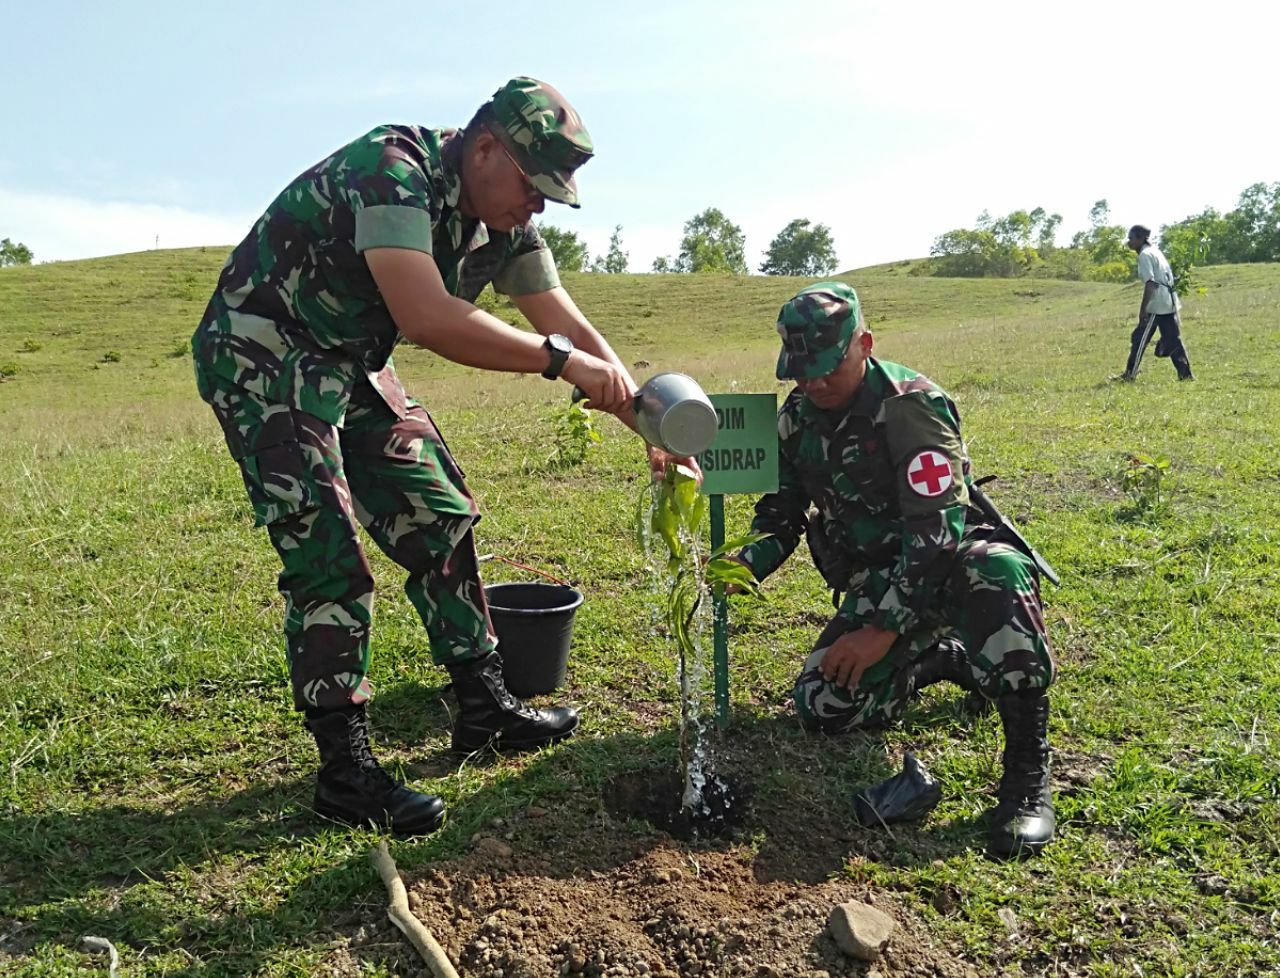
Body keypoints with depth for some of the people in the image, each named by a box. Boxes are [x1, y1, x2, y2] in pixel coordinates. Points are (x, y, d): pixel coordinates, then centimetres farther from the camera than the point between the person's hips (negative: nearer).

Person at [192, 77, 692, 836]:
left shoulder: (500, 223, 1)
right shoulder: (392, 169, -25)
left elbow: (573, 326, 1)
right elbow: (427, 317, -38)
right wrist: (559, 360, -32)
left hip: (351, 366, 9)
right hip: (262, 355, -8)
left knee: (440, 519, 6)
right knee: (329, 560, -15)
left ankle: (485, 707, 18)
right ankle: (345, 772, -5)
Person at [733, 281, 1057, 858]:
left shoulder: (909, 404, -23)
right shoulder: (798, 419, -1)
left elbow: (937, 528, -29)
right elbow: (780, 519, 6)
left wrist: (886, 627, -31)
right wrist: (740, 568, -16)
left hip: (949, 561, -6)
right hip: (876, 581, 6)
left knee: (995, 573, -42)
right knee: (824, 708, -9)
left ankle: (1028, 774, -30)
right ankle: (943, 659, 16)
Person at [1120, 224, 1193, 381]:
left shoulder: (1144, 255, -10)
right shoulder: (1156, 251, 18)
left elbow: (1150, 283, -18)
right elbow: (1169, 278, 20)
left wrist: (1143, 309, -19)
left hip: (1157, 305, -9)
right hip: (1170, 303, 9)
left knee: (1139, 338, -1)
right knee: (1172, 340, 9)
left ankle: (1130, 374, 4)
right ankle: (1185, 374, 8)